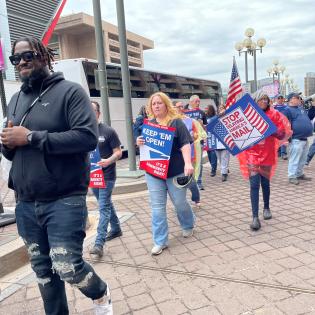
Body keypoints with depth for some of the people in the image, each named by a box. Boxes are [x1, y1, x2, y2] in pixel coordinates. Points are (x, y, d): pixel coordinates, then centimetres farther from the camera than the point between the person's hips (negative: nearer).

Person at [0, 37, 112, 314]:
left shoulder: (70, 91, -6)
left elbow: (88, 137, -21)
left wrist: (31, 137, -19)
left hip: (65, 199, -6)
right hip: (26, 203, 7)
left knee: (67, 267, -6)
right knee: (43, 270, 16)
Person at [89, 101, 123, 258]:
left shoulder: (108, 131, -10)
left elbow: (118, 152, -9)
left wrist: (108, 161, -28)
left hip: (107, 175, -6)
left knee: (104, 207, -7)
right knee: (106, 204, 19)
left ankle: (99, 243, -7)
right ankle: (116, 229, 37)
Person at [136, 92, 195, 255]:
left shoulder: (176, 122, -4)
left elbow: (185, 144, -12)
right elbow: (144, 144, 18)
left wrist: (188, 163, -27)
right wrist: (139, 142, -6)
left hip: (175, 171, -3)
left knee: (180, 202, 10)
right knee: (157, 207, 3)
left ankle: (188, 226, 40)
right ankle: (160, 241, 14)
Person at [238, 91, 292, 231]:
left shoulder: (273, 114, -1)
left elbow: (282, 135, -1)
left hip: (268, 154, 1)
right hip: (252, 154, -1)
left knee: (265, 182, 15)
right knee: (254, 184, -8)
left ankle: (266, 208, 37)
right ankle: (255, 217, -7)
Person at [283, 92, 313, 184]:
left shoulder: (300, 107, 17)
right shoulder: (288, 110, -10)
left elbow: (307, 119, 30)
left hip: (305, 138, 9)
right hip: (296, 139, -9)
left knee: (303, 159, 15)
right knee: (294, 159, -5)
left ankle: (300, 174, 27)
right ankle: (292, 177, 3)